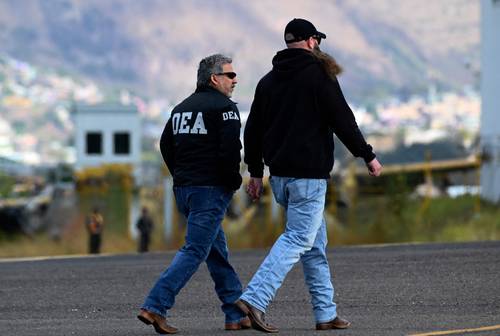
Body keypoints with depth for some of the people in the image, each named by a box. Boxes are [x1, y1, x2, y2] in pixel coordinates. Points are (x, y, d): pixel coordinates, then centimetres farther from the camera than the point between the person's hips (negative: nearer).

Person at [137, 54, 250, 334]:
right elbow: (230, 150, -19)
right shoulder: (224, 107, -9)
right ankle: (155, 306, -18)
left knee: (218, 252, 14)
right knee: (195, 251, -9)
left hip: (184, 189, 9)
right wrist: (233, 182, -5)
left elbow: (166, 146, 19)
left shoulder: (182, 108, 17)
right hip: (211, 190, -9)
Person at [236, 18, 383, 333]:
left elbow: (252, 130, 14)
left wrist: (256, 172, 20)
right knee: (299, 239, -8)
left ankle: (326, 313, 14)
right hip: (308, 174, -8)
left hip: (280, 175, 8)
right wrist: (368, 155, 0)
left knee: (316, 242, 14)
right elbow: (342, 120, -9)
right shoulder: (318, 74, -7)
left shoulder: (269, 80, 13)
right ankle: (255, 299, -22)